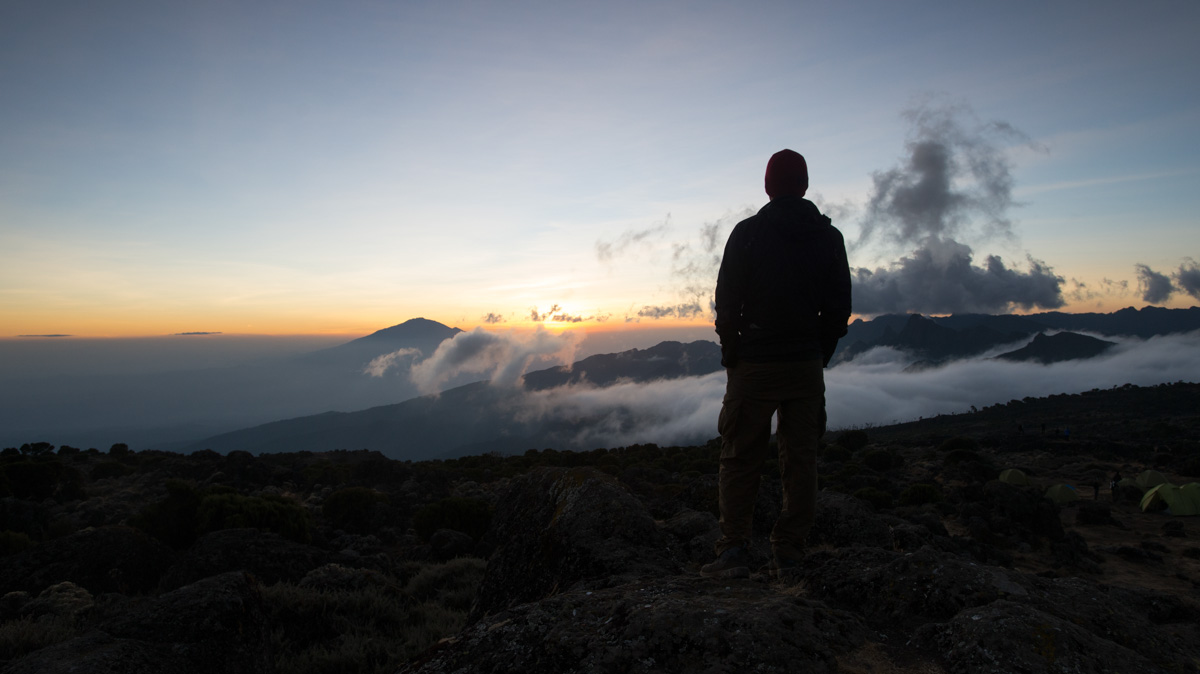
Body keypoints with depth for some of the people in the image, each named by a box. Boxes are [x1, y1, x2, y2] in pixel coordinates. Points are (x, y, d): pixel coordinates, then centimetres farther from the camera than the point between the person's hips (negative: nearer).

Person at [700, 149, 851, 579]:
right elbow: (839, 309, 7)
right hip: (807, 366, 3)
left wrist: (731, 354, 6)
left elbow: (726, 302, -5)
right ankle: (788, 554, 13)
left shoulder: (747, 232, -4)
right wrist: (818, 357, 15)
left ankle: (734, 550, 1)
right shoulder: (829, 237, 5)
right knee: (800, 459, 9)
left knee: (740, 458, 4)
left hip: (753, 363, -2)